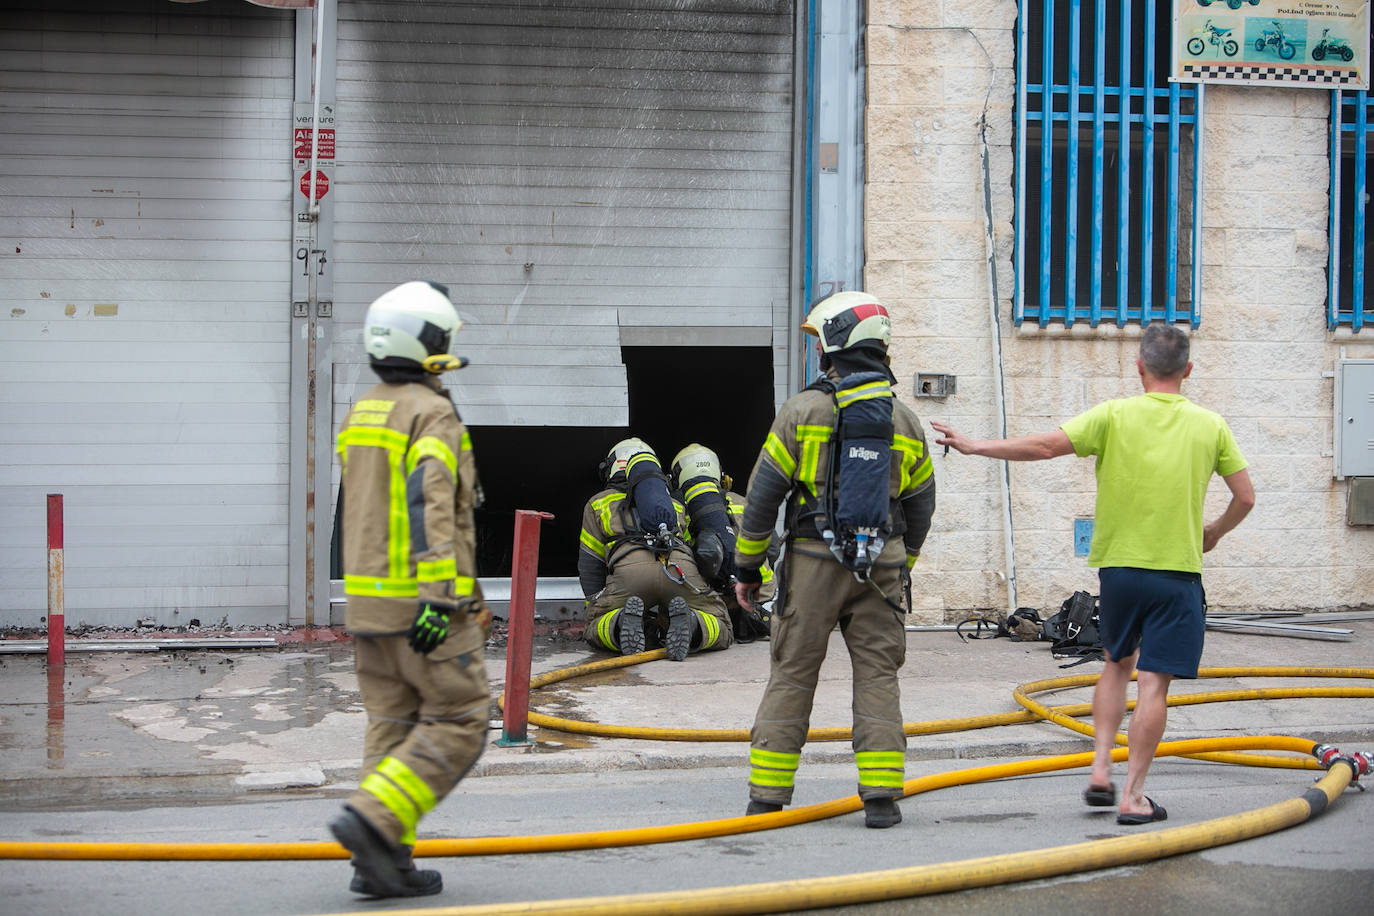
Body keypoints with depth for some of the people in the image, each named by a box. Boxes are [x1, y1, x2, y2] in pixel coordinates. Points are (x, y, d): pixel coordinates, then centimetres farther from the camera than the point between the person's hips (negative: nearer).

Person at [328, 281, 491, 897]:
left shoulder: (361, 415, 14)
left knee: (393, 727, 10)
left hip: (367, 594, 8)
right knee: (458, 723, 0)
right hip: (421, 604, -8)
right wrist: (437, 598, -28)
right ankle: (373, 821, -12)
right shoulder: (432, 415, -12)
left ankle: (383, 863, 7)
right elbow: (431, 508, -23)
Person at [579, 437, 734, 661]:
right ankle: (689, 625, -19)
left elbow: (590, 569, 31)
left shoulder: (597, 504, 34)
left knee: (594, 630, 18)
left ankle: (622, 624, -17)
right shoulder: (675, 506, 40)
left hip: (630, 569, -1)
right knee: (722, 632, 15)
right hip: (680, 566, 1)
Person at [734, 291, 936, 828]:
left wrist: (747, 565, 6)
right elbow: (920, 507, 13)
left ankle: (767, 797, 6)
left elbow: (763, 495, -2)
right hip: (879, 570, 2)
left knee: (791, 676, 5)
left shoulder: (803, 411, -4)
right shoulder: (906, 422, 7)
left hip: (813, 562, -2)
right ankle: (881, 796, -1)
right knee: (878, 678, 5)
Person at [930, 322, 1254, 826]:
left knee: (1117, 665, 22)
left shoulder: (1115, 415, -5)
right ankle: (1133, 795, -3)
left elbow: (1044, 445, -12)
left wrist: (976, 446, -2)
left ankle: (1100, 770, 13)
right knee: (1153, 683, -1)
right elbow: (1246, 496, 6)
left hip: (1118, 565, 1)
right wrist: (1214, 533, 25)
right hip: (1178, 572, -1)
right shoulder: (1211, 426, 0)